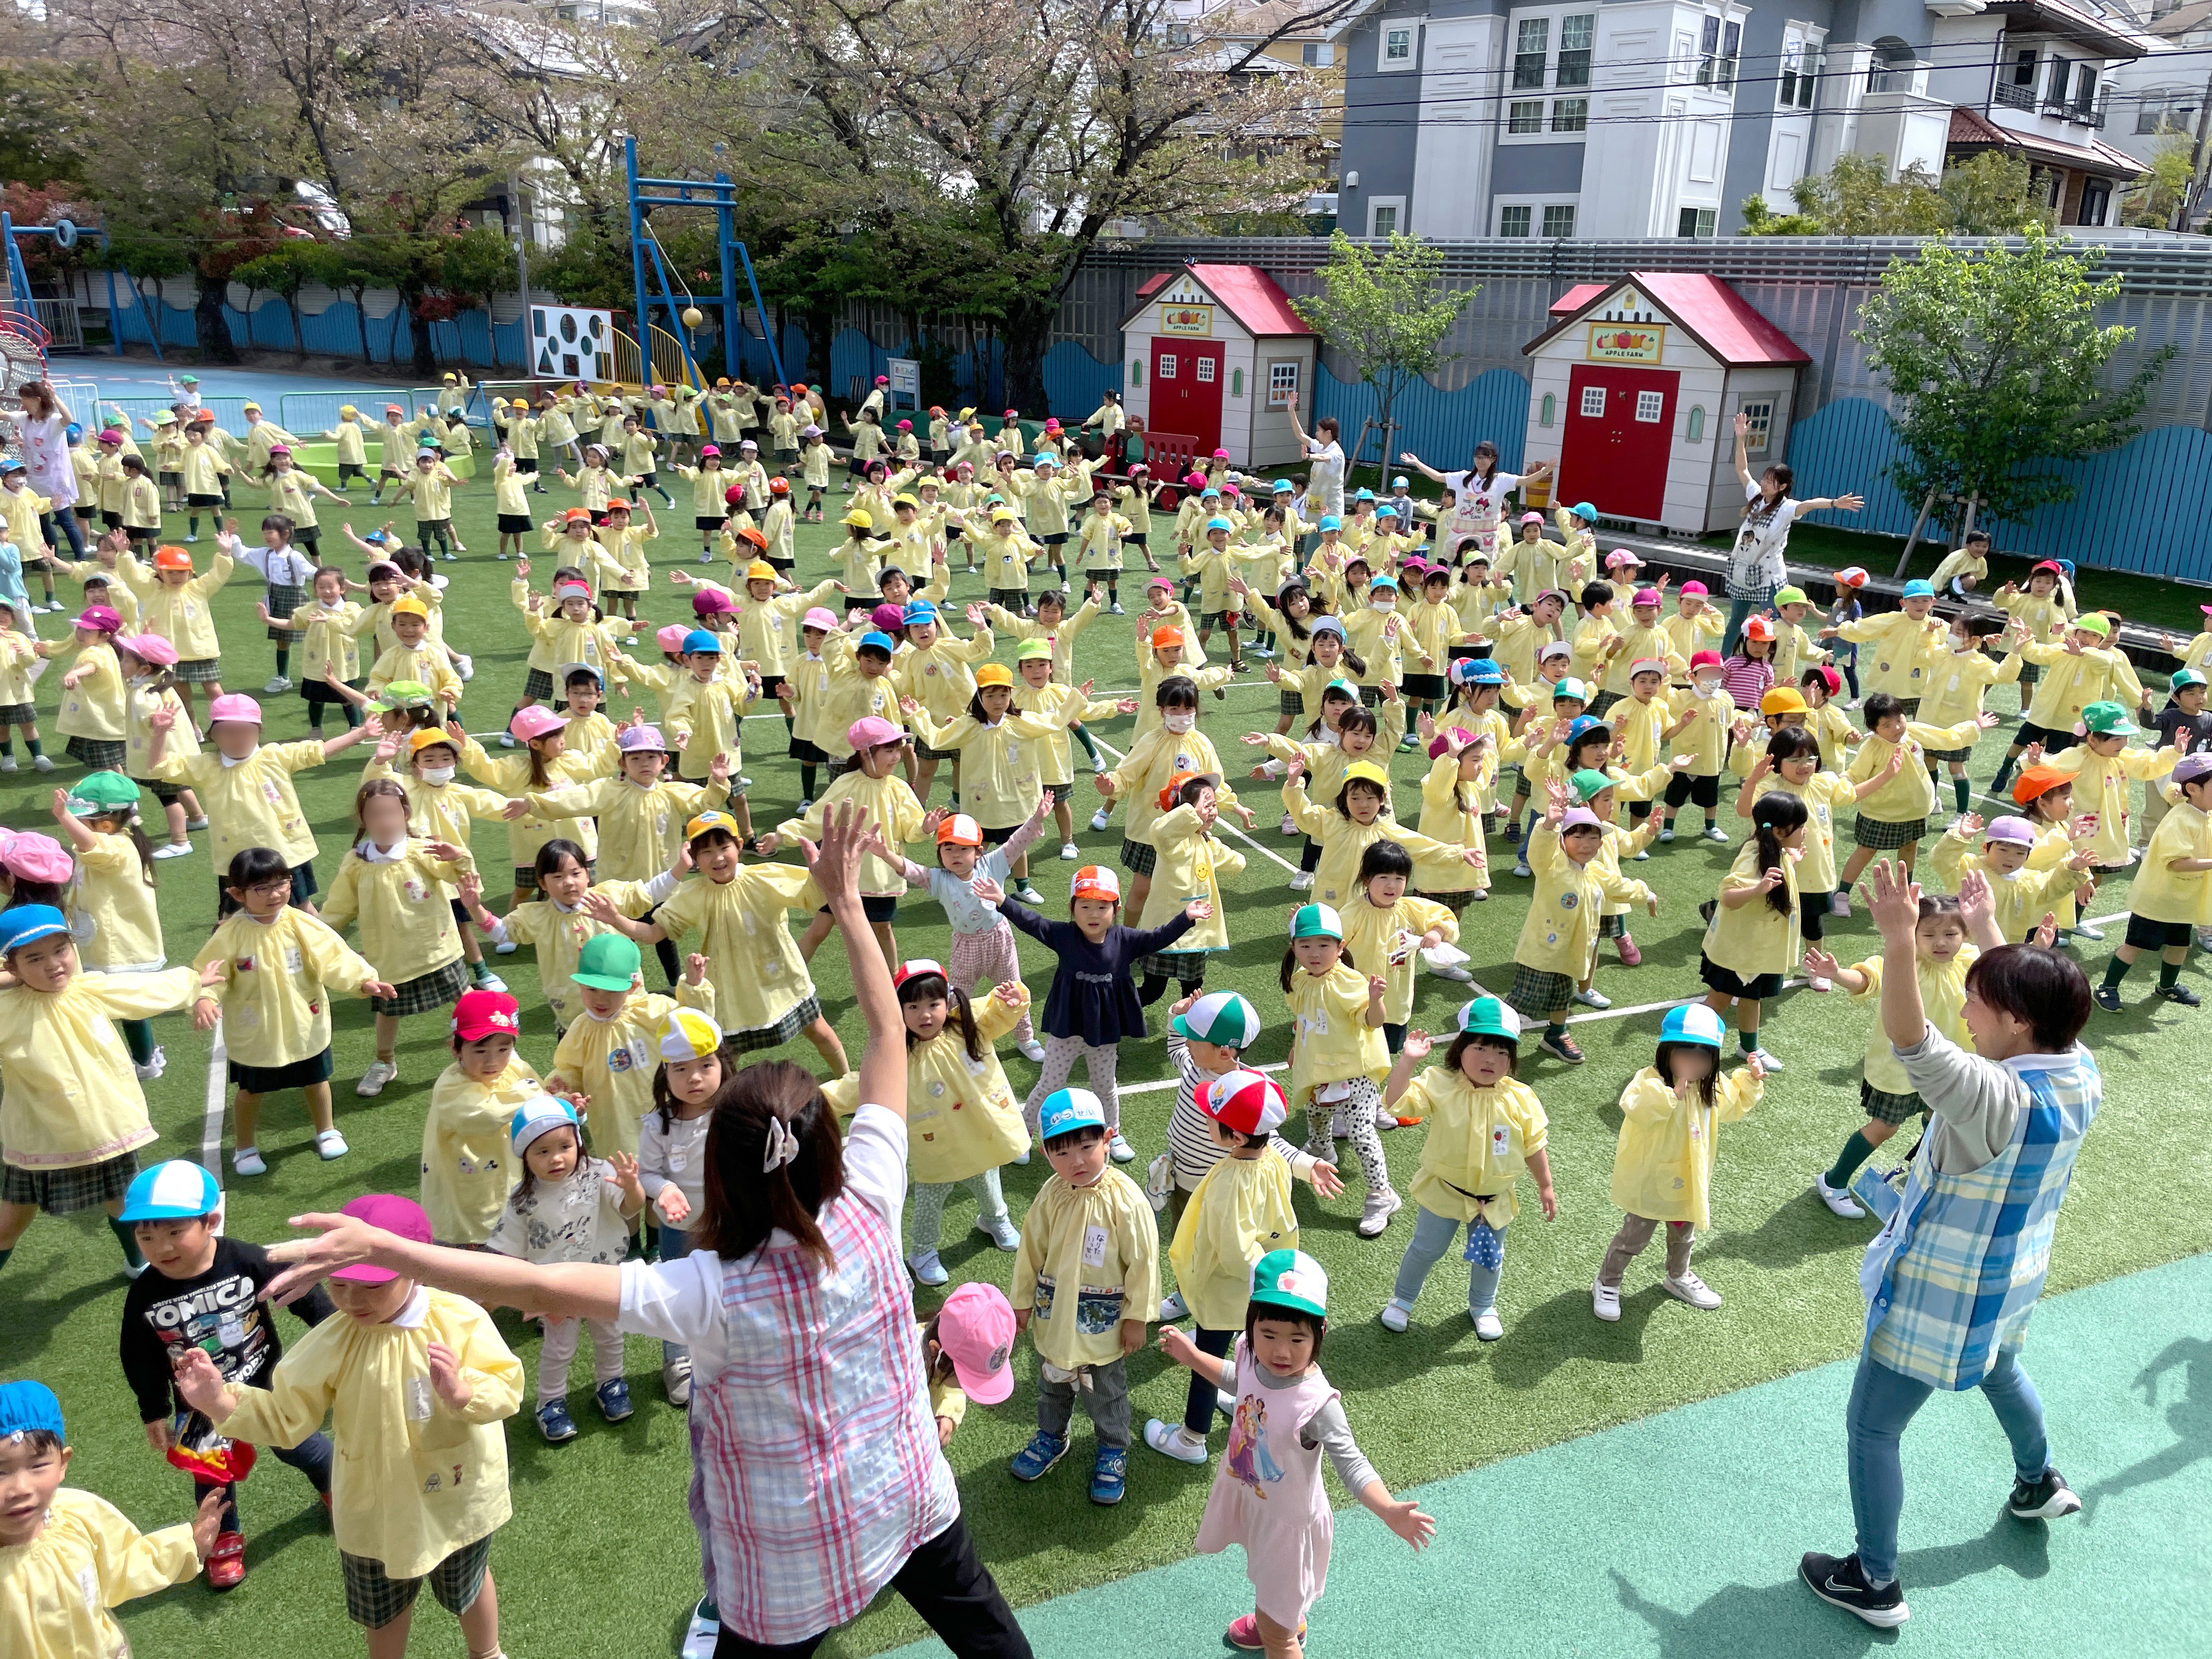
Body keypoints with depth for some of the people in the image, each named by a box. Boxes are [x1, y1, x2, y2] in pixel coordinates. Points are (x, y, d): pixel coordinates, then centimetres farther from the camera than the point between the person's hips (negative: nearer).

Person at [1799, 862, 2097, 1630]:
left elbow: (1910, 1042, -50)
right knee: (1999, 1368, 39)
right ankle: (2040, 1483, 64)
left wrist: (1900, 937, -58)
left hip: (1943, 1296, -8)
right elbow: (2025, 991, 7)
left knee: (1871, 1426, 8)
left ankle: (1874, 1583, 21)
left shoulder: (1999, 1100, -36)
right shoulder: (2077, 1071, -12)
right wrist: (1984, 928, 15)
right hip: (2010, 1282, 8)